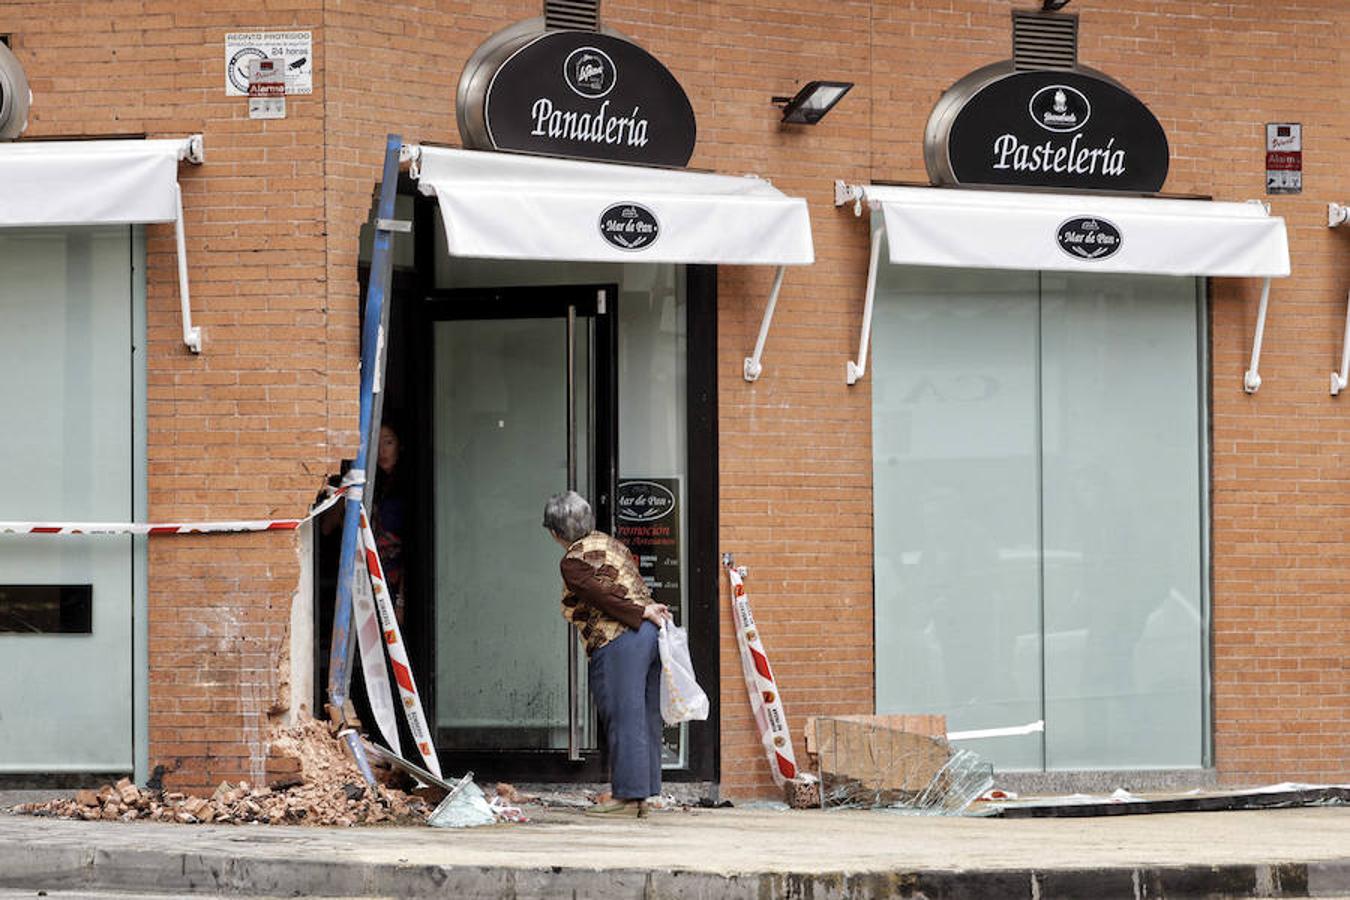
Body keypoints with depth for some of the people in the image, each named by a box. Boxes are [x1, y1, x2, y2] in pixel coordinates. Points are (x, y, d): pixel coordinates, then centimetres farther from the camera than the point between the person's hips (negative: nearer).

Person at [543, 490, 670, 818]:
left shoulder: (572, 563, -5)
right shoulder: (611, 544, 21)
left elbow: (603, 597, -14)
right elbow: (634, 589, 14)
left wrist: (643, 612, -9)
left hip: (619, 644, -9)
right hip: (650, 633, 9)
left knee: (623, 720, -5)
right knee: (646, 718, 11)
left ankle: (627, 796, -3)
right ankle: (644, 793, 15)